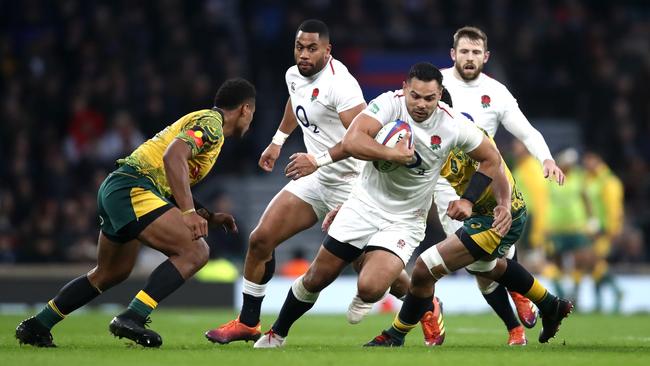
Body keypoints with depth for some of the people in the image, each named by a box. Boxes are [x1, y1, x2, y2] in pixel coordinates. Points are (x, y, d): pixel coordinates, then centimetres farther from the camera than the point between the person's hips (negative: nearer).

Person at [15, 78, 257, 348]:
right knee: (194, 251, -17)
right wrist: (189, 213, -28)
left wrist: (210, 218, 22)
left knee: (112, 273, 26)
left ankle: (36, 326, 32)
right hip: (132, 188, -11)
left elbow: (177, 190, 30)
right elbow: (173, 156, -24)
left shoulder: (200, 121, 26)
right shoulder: (211, 123, -5)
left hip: (115, 189, 11)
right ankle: (132, 318, -24)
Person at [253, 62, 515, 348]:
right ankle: (277, 334, 31)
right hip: (366, 203, 1)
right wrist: (392, 154, -36)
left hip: (405, 220, 0)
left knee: (370, 288, -22)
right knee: (317, 277, 7)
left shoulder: (453, 125, -15)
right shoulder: (390, 103, -19)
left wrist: (504, 204, -2)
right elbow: (351, 142, -32)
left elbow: (491, 158, 2)